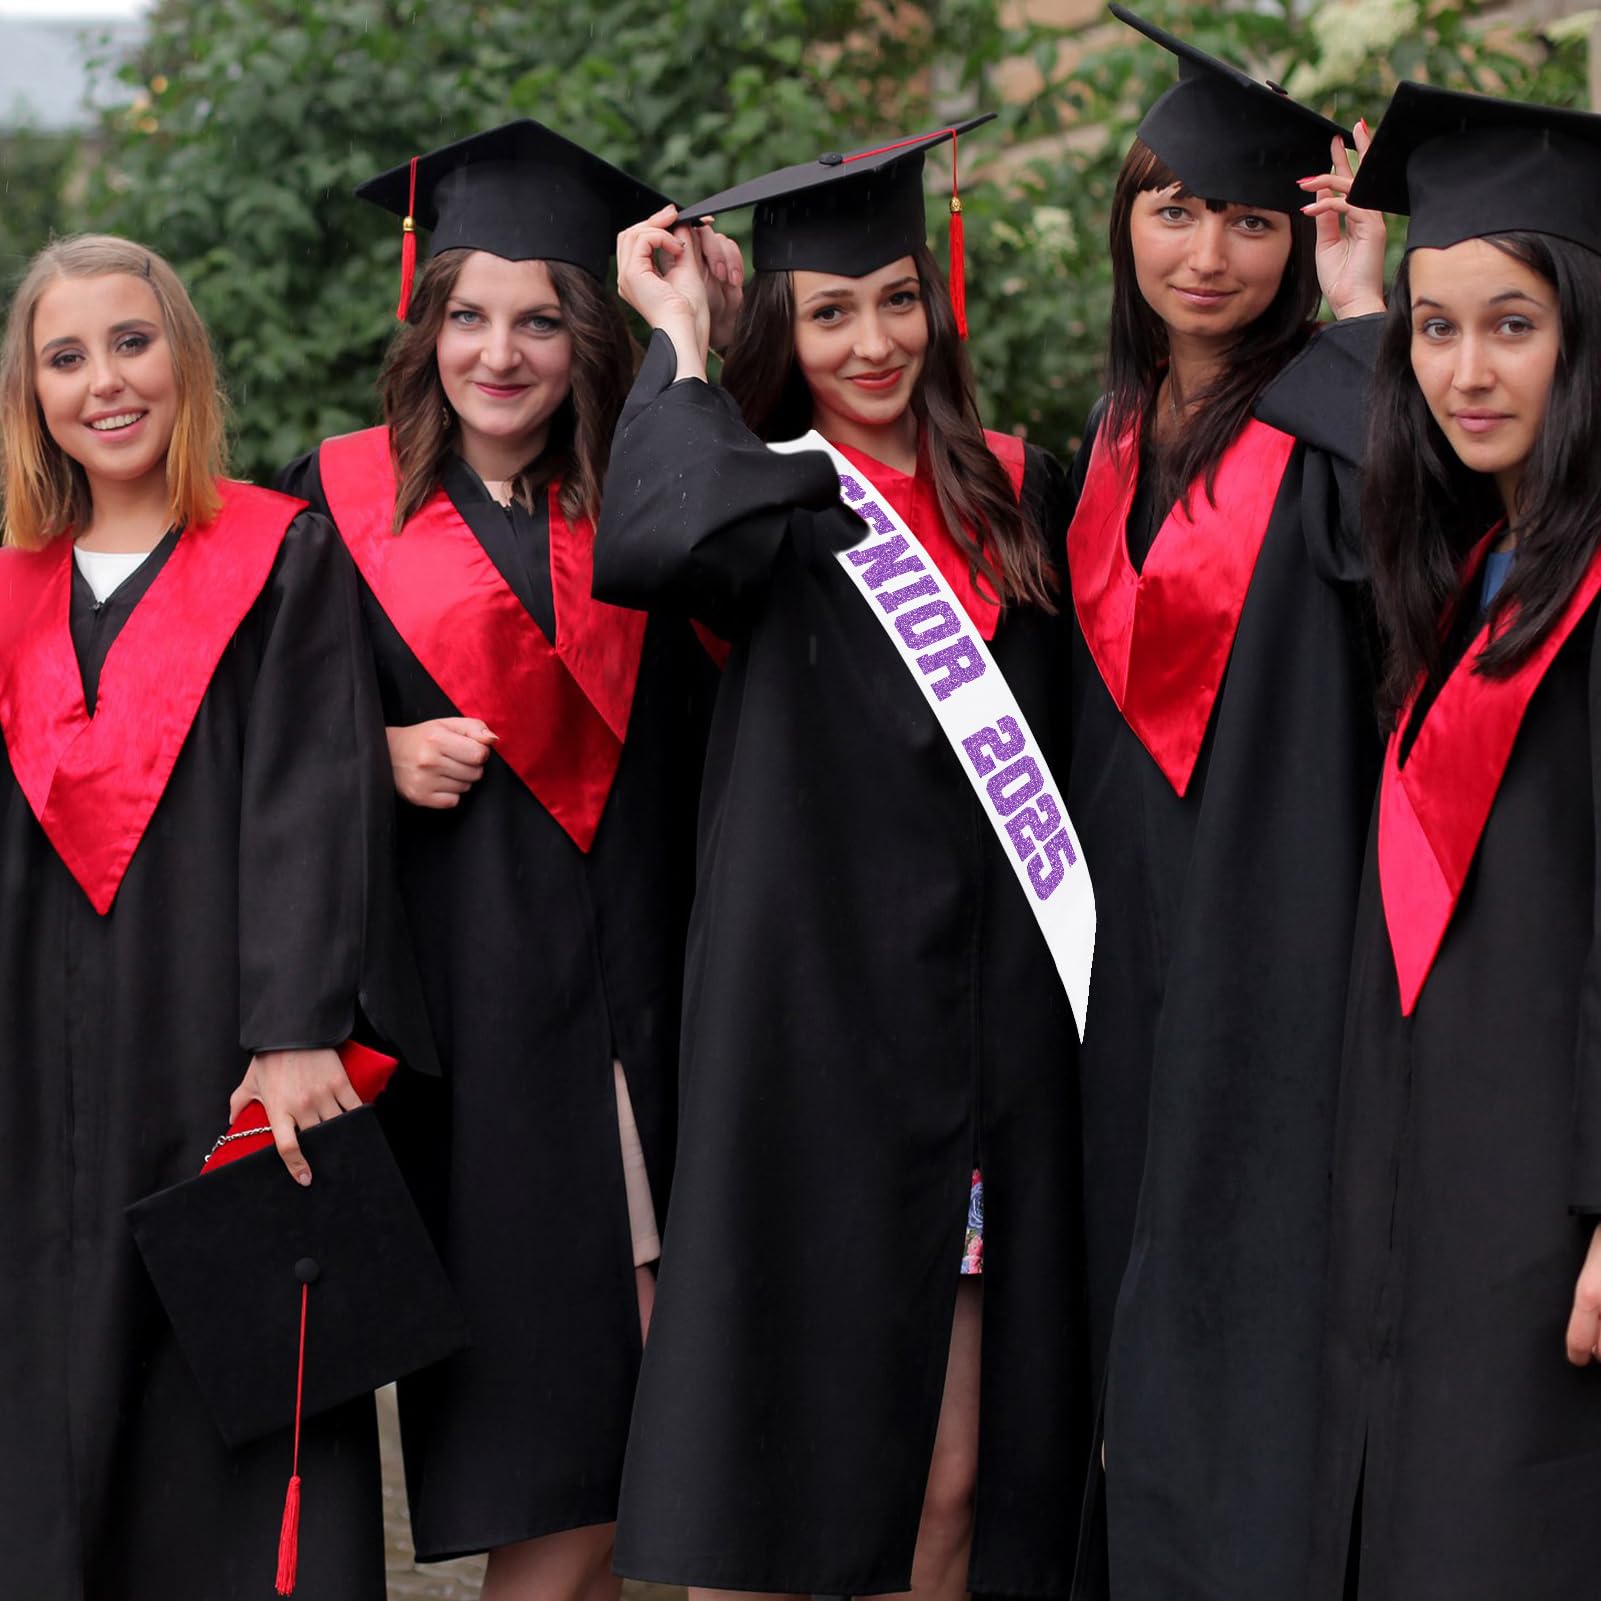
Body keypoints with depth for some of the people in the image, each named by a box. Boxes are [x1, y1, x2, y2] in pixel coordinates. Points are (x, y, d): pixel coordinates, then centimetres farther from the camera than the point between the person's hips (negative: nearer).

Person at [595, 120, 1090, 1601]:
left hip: (990, 1024, 4)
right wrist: (678, 340, -8)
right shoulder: (767, 494, 0)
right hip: (815, 1019, -4)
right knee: (787, 1466, 0)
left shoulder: (1023, 494, 14)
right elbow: (654, 548, -23)